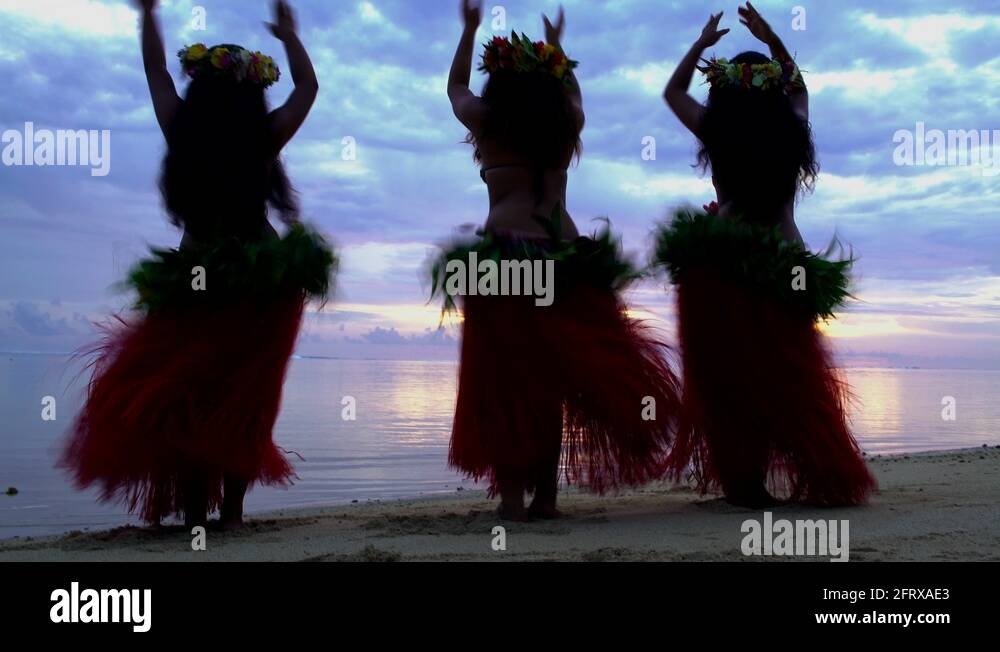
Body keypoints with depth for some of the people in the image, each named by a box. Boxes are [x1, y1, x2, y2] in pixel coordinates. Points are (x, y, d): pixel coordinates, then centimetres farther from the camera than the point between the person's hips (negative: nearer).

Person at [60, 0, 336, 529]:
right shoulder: (263, 140, -4)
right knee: (242, 401, 7)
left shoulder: (181, 134, -3)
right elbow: (308, 87, 11)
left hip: (193, 282, 0)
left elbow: (156, 74, 13)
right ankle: (231, 511, 8)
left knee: (180, 397, 7)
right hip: (263, 287, 1)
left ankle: (194, 513, 3)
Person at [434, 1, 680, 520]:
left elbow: (455, 85, 26)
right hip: (565, 257, 4)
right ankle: (546, 495, 14)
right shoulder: (567, 122, 12)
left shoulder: (485, 119, 5)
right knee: (551, 381, 10)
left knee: (504, 383, -1)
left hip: (504, 256, -3)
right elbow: (572, 92, 36)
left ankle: (512, 497, -3)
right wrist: (556, 46, 49)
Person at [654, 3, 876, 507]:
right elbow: (799, 88, 29)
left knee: (727, 377, 2)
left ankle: (741, 479, 2)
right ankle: (828, 477, 7)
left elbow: (672, 91, 19)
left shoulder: (717, 129, -1)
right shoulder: (793, 128, 5)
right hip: (785, 266, 3)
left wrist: (701, 44, 25)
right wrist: (771, 41, 29)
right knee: (787, 378, 8)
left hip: (721, 266, -2)